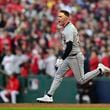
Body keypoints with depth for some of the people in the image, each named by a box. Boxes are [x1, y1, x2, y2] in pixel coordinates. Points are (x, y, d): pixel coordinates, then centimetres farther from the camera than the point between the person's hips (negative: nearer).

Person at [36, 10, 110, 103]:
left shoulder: (69, 29, -22)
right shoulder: (65, 28, 10)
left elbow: (69, 47, -30)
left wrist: (62, 59, -31)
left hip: (75, 57, -10)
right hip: (69, 57, 10)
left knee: (81, 80, -1)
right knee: (58, 74, 4)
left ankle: (100, 69, 10)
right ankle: (49, 96, 4)